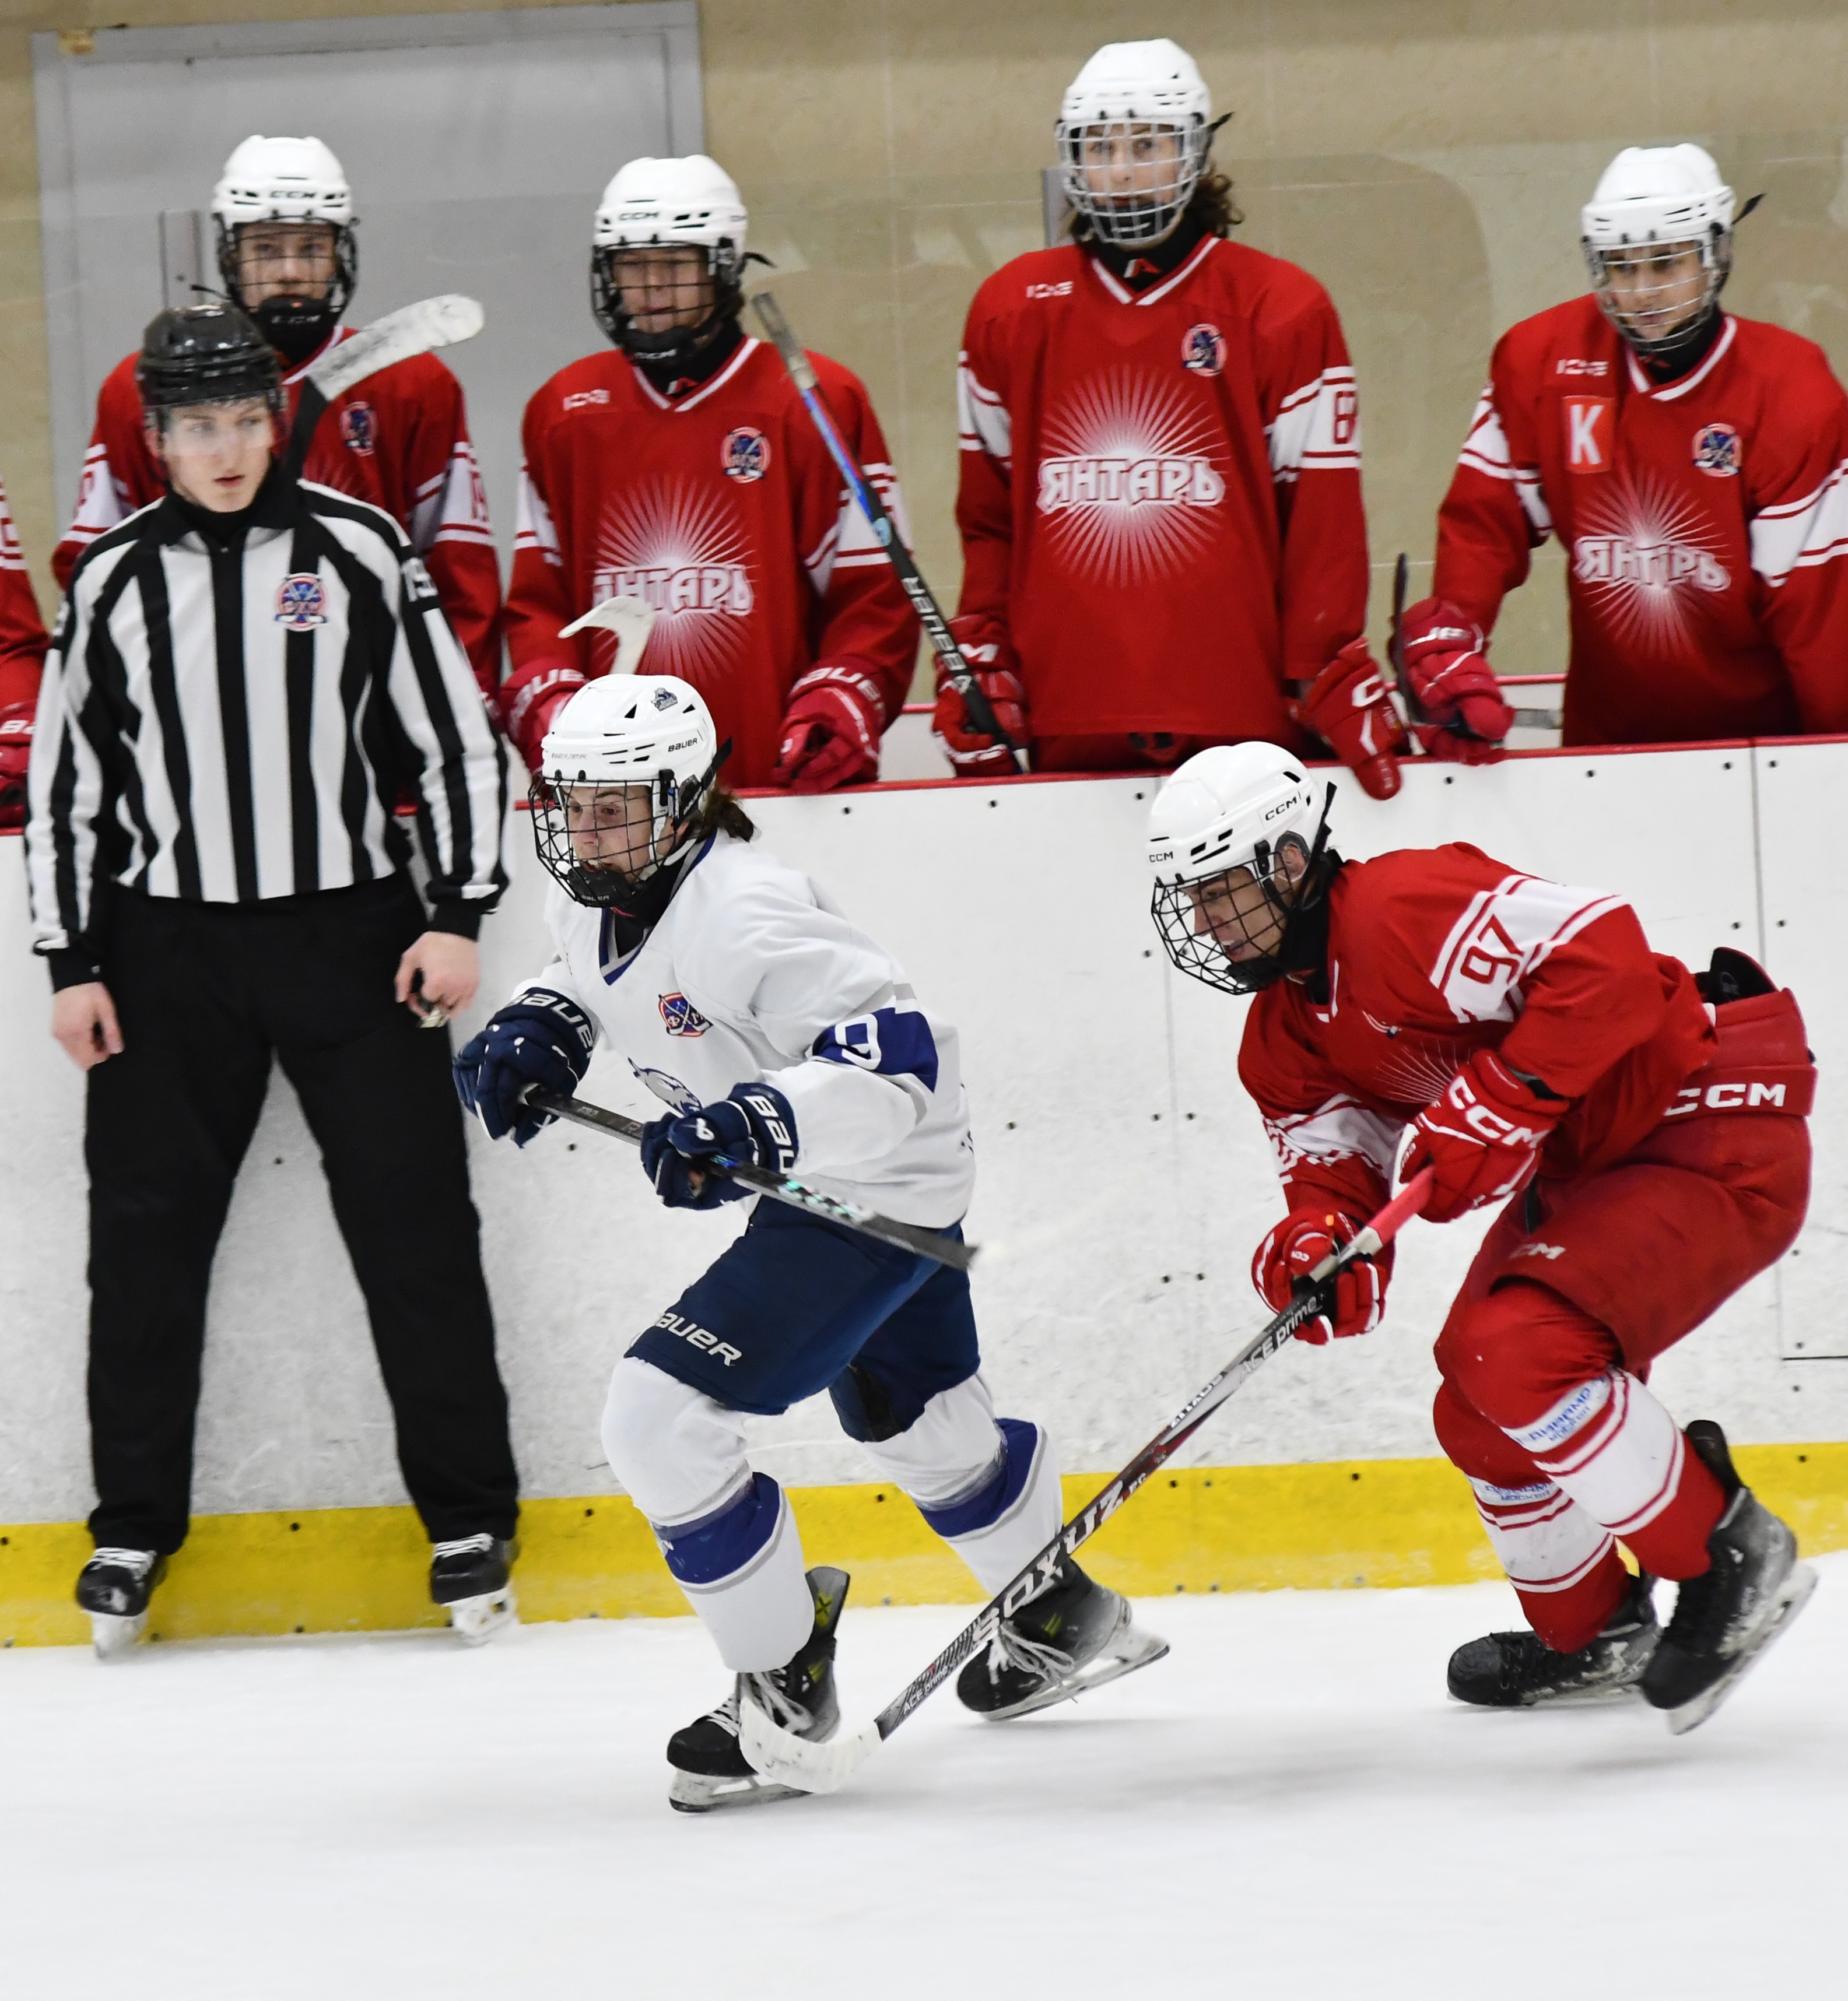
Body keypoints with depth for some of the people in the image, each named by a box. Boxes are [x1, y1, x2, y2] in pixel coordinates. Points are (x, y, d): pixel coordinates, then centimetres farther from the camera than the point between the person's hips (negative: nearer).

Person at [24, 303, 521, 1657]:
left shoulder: (358, 552, -1)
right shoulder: (115, 581, 3)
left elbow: (456, 733, 1)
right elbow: (65, 779, 8)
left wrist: (460, 915, -4)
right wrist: (74, 965, 4)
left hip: (353, 933, -1)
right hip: (170, 948, 1)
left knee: (415, 1226, -2)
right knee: (148, 1234, 2)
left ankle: (470, 1521, 6)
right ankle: (135, 1531, 13)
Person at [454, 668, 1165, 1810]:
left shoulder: (741, 917, -30)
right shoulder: (594, 904, -2)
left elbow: (902, 1051, -36)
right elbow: (591, 981, 23)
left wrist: (755, 1125, -45)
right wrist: (540, 1033, 2)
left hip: (881, 1189, -10)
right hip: (817, 1186, 10)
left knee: (662, 1416, -17)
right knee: (918, 1426, 29)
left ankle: (785, 1685, -3)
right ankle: (1069, 1622, 53)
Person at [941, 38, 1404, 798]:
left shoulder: (1283, 309, 3)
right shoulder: (1011, 309, 10)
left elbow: (1323, 516, 1)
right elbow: (986, 517, 16)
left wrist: (1334, 687, -5)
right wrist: (978, 676, 10)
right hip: (1068, 731, 2)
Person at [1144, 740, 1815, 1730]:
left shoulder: (1403, 908, -23)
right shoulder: (1284, 1032, 8)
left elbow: (1603, 954, -32)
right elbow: (1333, 1152, 2)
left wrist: (1497, 1110, -32)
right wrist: (1318, 1231, -22)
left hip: (1712, 1135, -11)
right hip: (1584, 1167, 11)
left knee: (1514, 1351, -26)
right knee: (1479, 1415, 14)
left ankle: (1732, 1560, -13)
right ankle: (1592, 1635, 34)